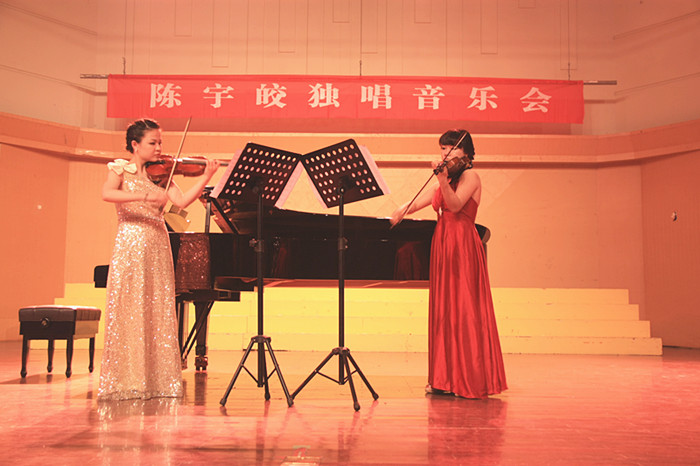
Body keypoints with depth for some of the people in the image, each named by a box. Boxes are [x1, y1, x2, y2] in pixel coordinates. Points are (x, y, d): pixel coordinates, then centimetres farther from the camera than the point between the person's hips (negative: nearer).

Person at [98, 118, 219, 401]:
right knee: (128, 314, -4)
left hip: (158, 248, 4)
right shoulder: (121, 169, 4)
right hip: (130, 247, -4)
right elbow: (107, 194, -17)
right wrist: (143, 196, -29)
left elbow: (182, 201, -2)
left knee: (159, 314, 4)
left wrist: (206, 177, -12)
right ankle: (126, 381, 4)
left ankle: (158, 379, 10)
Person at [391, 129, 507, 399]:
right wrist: (402, 211, -5)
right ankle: (446, 379, 12)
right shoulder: (446, 178, 20)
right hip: (442, 246, 8)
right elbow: (421, 201, 14)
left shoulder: (470, 177, -3)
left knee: (463, 311, -7)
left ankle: (471, 380, 0)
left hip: (462, 247, -8)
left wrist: (443, 180, -33)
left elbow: (455, 204, -19)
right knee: (444, 311, 6)